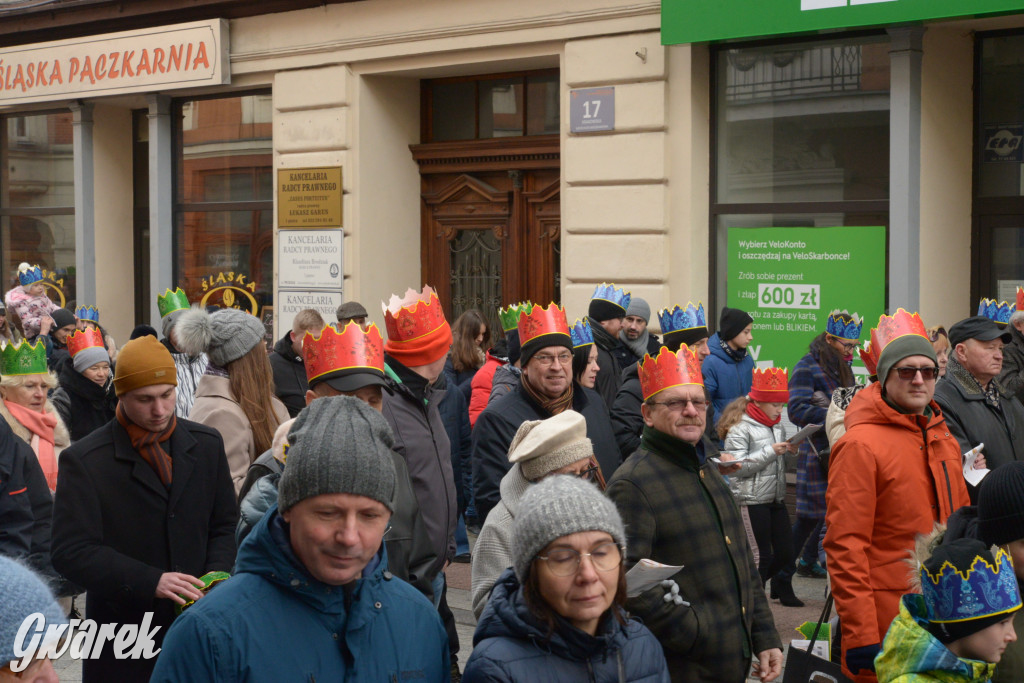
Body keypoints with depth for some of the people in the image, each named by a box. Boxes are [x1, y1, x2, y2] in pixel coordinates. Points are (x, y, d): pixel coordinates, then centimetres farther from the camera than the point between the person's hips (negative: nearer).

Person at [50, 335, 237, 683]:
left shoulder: (207, 444, 6)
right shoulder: (84, 461, -7)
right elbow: (71, 551, -14)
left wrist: (215, 576, -8)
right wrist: (151, 581, -24)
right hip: (121, 638, -3)